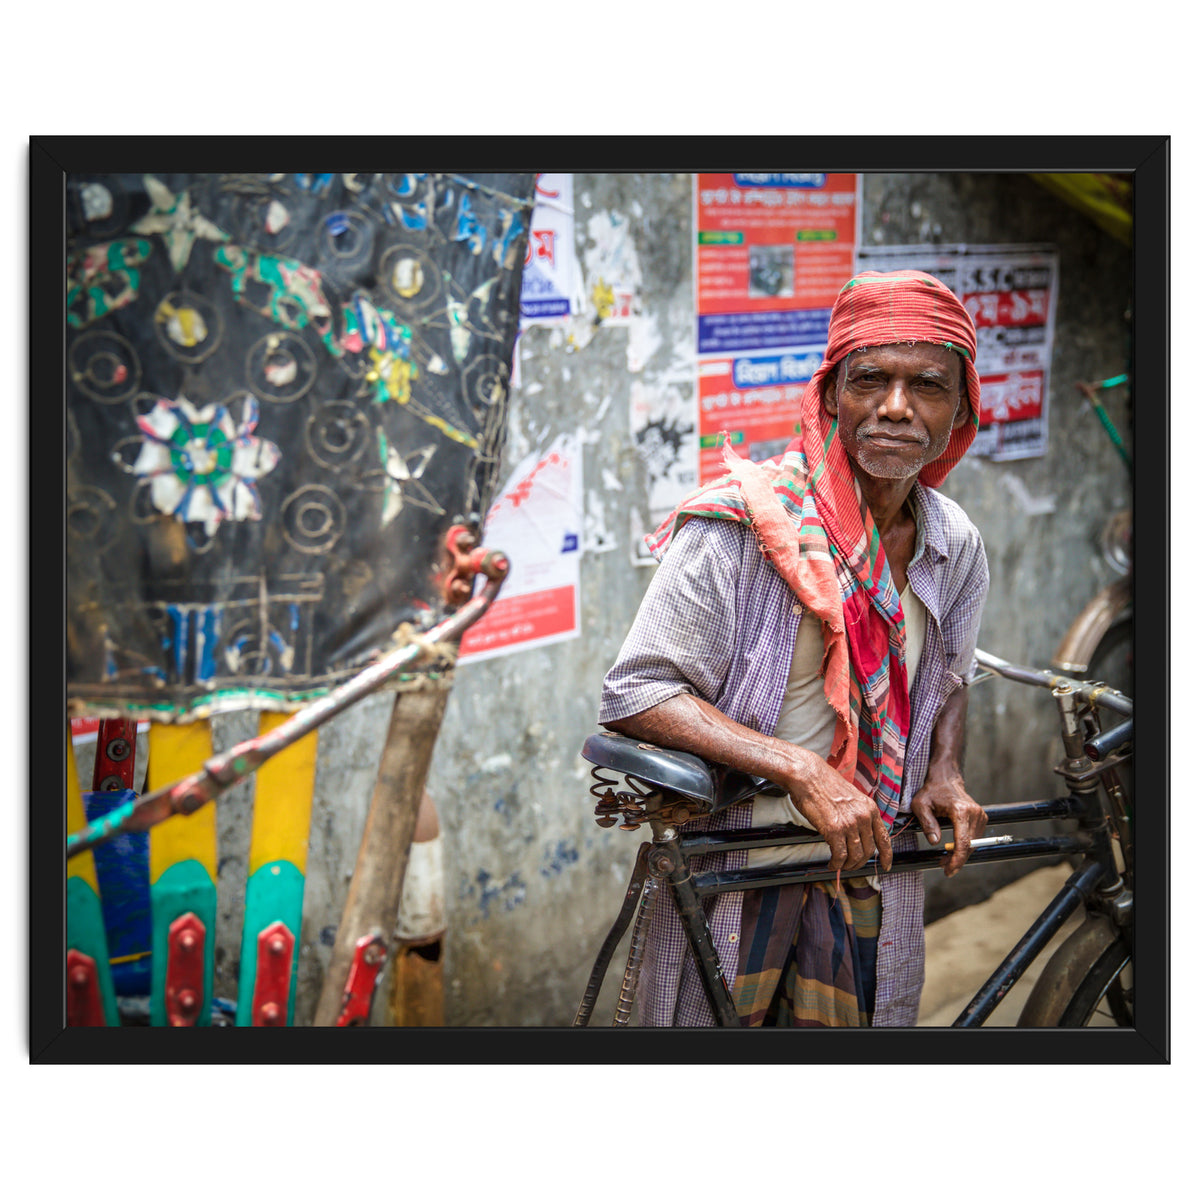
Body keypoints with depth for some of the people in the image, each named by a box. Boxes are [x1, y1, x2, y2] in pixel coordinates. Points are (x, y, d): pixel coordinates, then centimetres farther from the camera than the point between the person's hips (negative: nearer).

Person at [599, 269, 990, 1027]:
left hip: (869, 859, 5)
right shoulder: (739, 526, -18)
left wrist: (945, 775, 0)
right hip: (733, 863, -5)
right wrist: (799, 769, -28)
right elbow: (635, 695, -21)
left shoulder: (958, 546, 2)